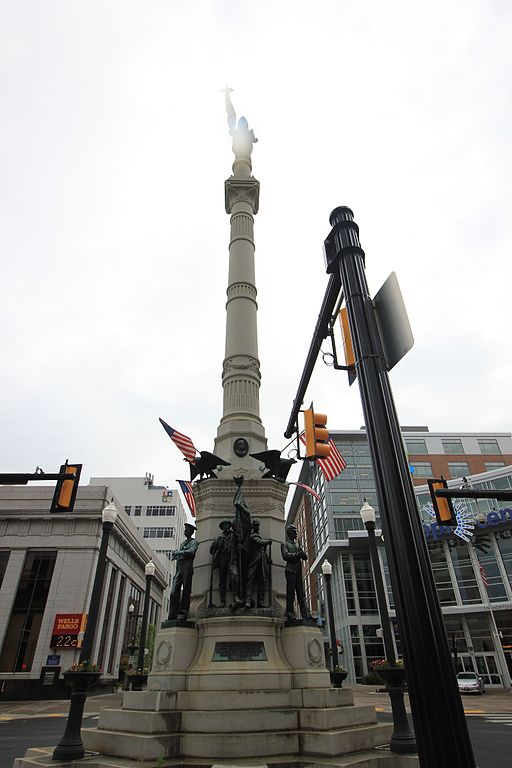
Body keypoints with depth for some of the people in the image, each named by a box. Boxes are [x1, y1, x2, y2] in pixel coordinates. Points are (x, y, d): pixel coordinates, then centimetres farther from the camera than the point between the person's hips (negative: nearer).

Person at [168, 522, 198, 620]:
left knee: (186, 591, -9)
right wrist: (175, 554, 2)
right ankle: (173, 616, -7)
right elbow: (175, 554, 25)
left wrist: (178, 552, -4)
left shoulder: (194, 542, 9)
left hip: (187, 567, -6)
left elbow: (191, 552, -9)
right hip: (179, 568, 6)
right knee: (174, 592, -5)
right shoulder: (183, 543, 30)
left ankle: (183, 614, -10)